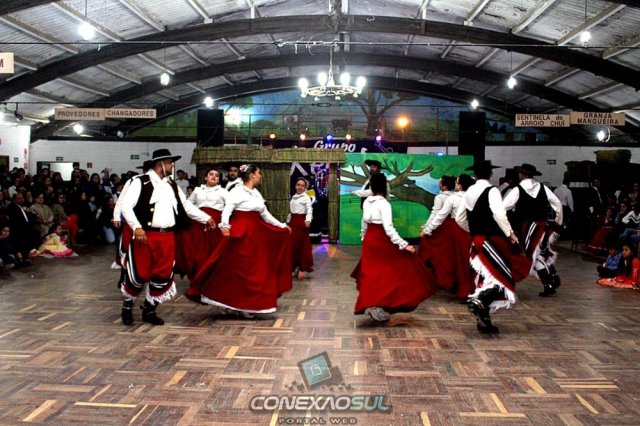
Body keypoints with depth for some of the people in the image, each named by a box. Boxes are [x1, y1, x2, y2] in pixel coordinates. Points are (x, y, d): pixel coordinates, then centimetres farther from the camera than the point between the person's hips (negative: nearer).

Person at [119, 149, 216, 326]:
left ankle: (149, 310, 24)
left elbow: (186, 205, 21)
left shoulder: (172, 185, 14)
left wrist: (206, 218, 17)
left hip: (167, 237, 6)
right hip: (146, 235, -6)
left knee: (163, 275, 6)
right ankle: (127, 306, 27)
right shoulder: (141, 182, -5)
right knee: (139, 274, 1)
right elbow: (126, 206, -10)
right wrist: (137, 227, -20)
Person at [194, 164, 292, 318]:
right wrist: (224, 226, -41)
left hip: (255, 234, 8)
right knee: (236, 270, -2)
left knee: (254, 270, 10)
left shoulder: (256, 193, 14)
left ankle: (248, 306, 20)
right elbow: (227, 209, -24)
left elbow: (265, 215, 20)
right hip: (241, 234, -8)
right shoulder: (237, 191, -11)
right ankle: (234, 305, 10)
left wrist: (282, 226, 21)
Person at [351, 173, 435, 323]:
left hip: (369, 241, 7)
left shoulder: (366, 202, 3)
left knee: (372, 274, 17)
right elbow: (388, 229, -24)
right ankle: (378, 307, 2)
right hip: (381, 241, -7)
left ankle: (370, 304, 24)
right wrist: (404, 245, -24)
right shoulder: (384, 203, -18)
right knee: (386, 274, 5)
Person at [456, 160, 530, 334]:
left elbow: (459, 218, 15)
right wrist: (510, 233, -15)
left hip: (477, 241, 7)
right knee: (502, 277, -3)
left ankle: (483, 319, 14)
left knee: (486, 278, 13)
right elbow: (499, 214, -26)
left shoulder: (469, 192, 10)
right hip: (493, 240, -7)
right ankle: (479, 301, -25)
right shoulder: (491, 191, -11)